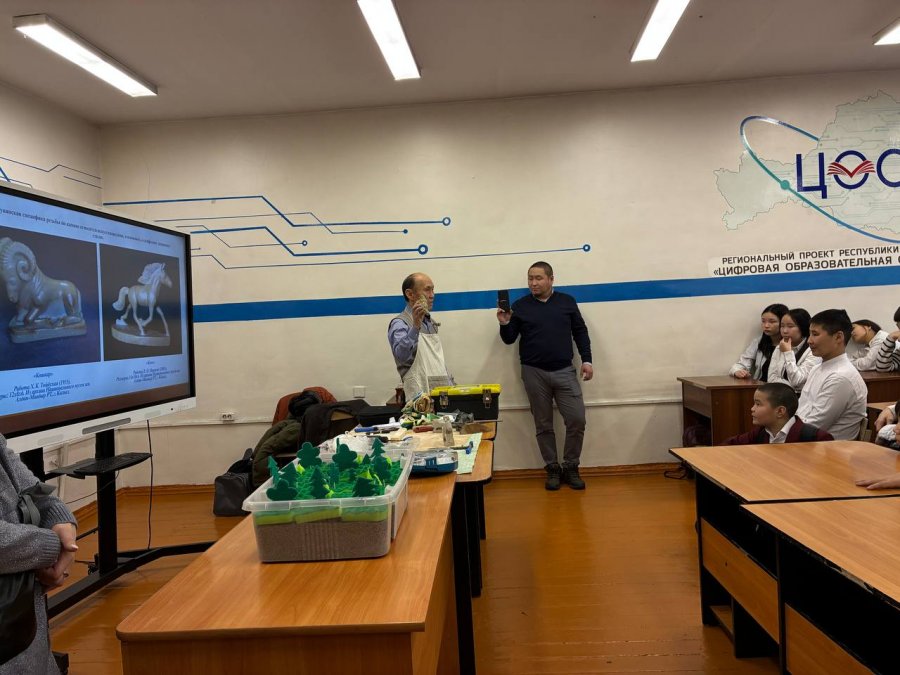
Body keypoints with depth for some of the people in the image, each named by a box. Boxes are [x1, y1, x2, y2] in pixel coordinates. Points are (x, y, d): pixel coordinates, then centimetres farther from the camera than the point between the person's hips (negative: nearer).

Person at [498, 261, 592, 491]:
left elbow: (580, 332, 10)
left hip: (565, 371, 1)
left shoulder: (567, 302, 7)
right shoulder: (520, 306, 5)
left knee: (577, 420, -5)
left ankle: (571, 467, 13)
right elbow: (509, 339, 5)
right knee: (543, 425, 6)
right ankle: (552, 469, 19)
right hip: (534, 373, 0)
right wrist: (505, 324, -14)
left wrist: (586, 360, 3)